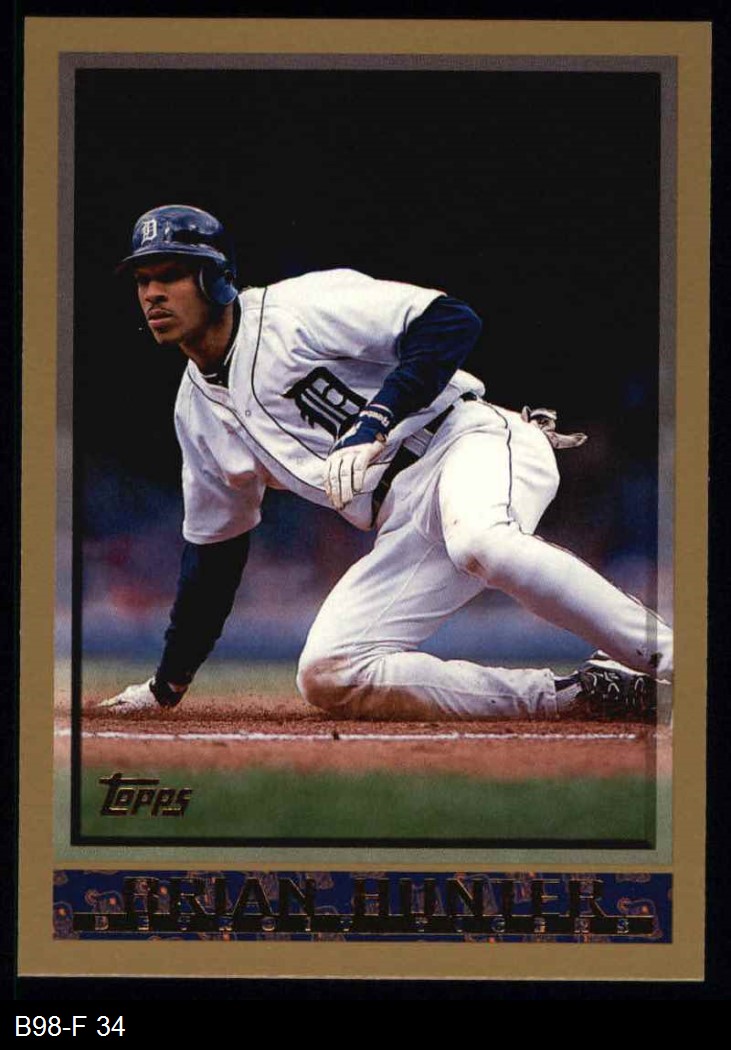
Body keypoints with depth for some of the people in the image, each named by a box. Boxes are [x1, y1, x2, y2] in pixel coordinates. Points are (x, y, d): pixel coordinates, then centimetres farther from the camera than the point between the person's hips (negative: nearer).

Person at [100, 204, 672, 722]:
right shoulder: (197, 411, 18)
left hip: (473, 442, -8)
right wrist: (168, 683, 29)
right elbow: (213, 546, 28)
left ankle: (673, 661, -36)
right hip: (405, 525, 8)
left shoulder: (297, 309, -5)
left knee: (479, 542, -42)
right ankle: (575, 697, -15)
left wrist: (374, 423, -24)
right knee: (326, 676, -15)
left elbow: (452, 320, -14)